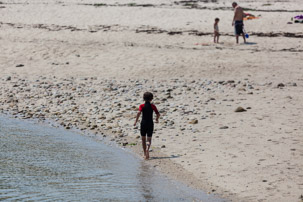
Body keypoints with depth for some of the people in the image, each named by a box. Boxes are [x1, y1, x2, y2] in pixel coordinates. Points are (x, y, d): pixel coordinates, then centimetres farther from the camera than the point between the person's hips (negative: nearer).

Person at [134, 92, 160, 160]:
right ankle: (147, 149, -32)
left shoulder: (142, 106, -2)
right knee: (149, 139, 0)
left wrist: (136, 121, -15)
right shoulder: (152, 106, 0)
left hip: (143, 123, 0)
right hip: (150, 123, 0)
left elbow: (139, 112, -20)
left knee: (143, 139, 15)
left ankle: (145, 154, 19)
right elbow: (158, 114, -5)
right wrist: (157, 119, 16)